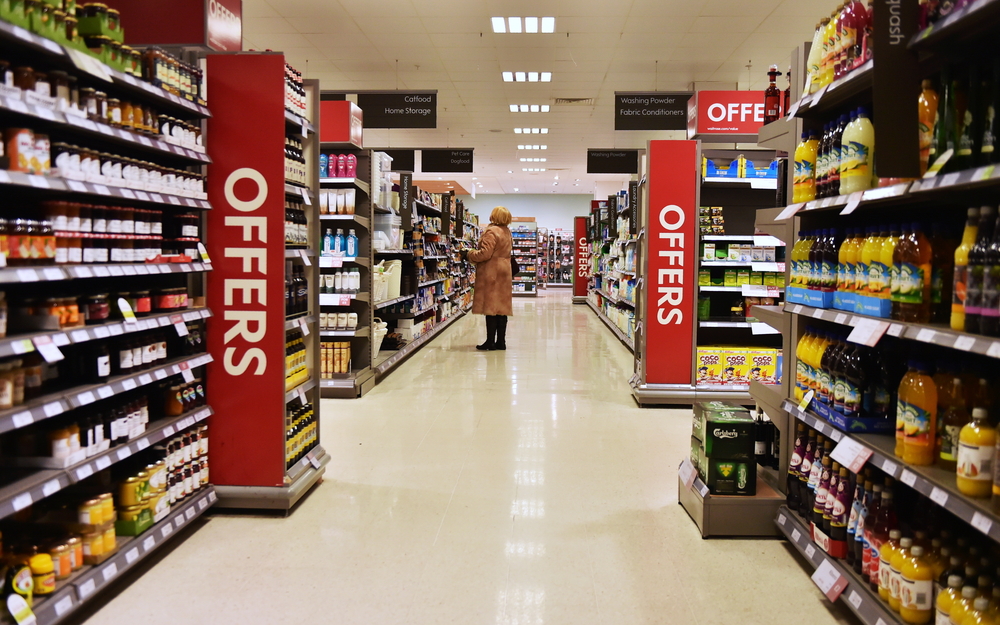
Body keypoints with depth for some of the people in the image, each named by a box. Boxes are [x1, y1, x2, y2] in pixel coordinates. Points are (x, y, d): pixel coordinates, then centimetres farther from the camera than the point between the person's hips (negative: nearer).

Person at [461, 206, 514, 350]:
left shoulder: (491, 232, -14)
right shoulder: (507, 232, 14)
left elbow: (485, 253, -20)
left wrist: (468, 254, -6)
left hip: (491, 273, -8)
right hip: (504, 272, 8)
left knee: (490, 307, -5)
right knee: (502, 307, 8)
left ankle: (490, 341, -4)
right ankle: (501, 341, 11)